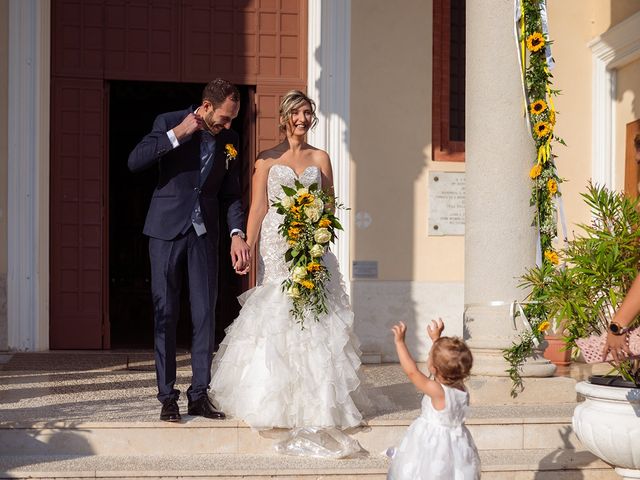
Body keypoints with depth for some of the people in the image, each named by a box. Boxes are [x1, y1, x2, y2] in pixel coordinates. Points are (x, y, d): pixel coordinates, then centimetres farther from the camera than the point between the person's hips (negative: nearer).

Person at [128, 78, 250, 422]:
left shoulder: (229, 139, 5)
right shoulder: (169, 122, -6)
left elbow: (231, 194, 8)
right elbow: (135, 162, -16)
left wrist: (237, 234, -6)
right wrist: (178, 134, -22)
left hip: (205, 233, 3)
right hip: (167, 230, -3)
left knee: (205, 314, 2)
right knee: (165, 314, 1)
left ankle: (199, 394, 10)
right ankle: (167, 396, 8)